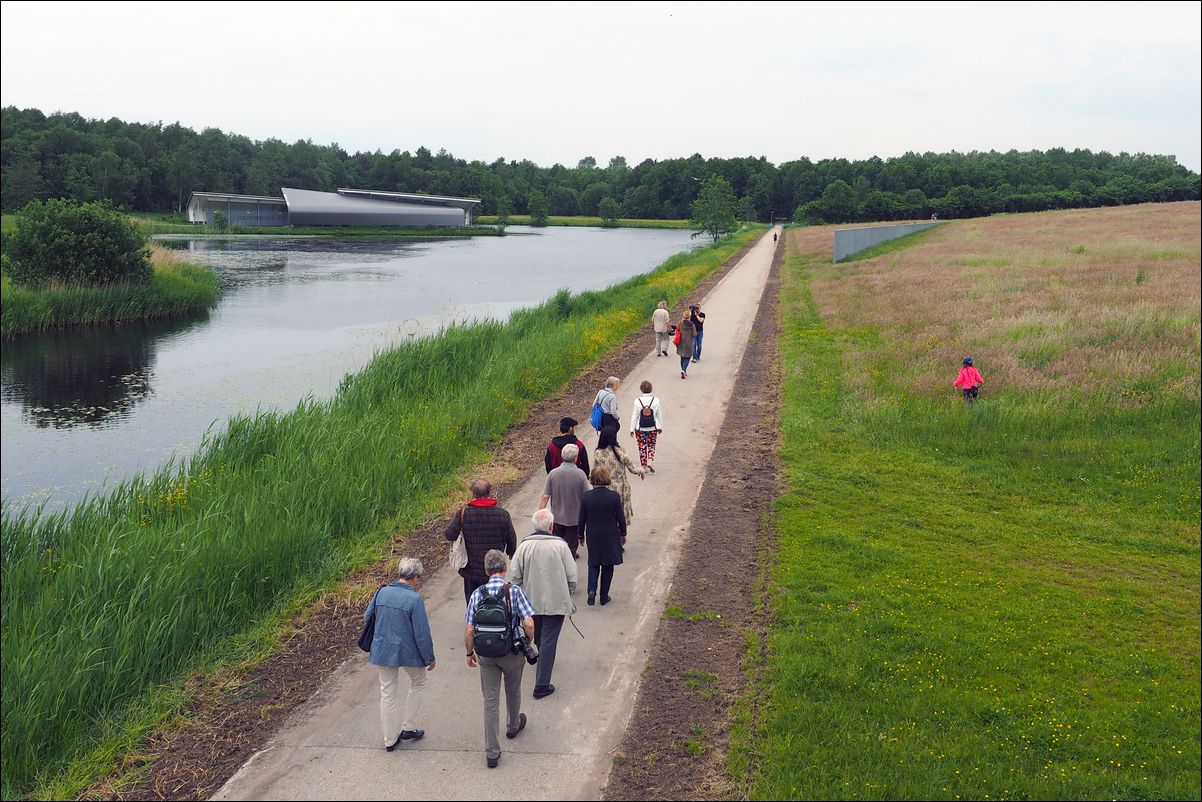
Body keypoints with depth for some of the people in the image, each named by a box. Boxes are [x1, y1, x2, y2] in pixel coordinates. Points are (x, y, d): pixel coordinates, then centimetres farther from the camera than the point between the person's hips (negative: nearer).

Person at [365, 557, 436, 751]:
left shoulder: (381, 593, -5)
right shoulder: (414, 599, -20)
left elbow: (367, 617, 9)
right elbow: (422, 633, -16)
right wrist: (430, 658, -3)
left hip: (382, 651, 4)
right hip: (407, 653, -4)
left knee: (387, 694, 16)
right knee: (418, 684, 24)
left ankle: (390, 740, 26)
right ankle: (408, 728, 26)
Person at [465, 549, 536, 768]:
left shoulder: (477, 594, -9)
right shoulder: (514, 592, -15)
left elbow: (469, 630, -8)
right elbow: (529, 624, -20)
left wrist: (469, 653, 7)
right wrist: (527, 642, 0)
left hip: (486, 654, 1)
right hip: (512, 652, -1)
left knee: (490, 701, 6)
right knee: (513, 692, 25)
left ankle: (492, 752, 6)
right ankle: (513, 726, 50)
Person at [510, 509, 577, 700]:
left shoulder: (524, 546, -8)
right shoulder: (560, 546, -12)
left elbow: (514, 576, -4)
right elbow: (571, 576, -6)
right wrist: (569, 595, 12)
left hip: (531, 601, 3)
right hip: (556, 602, -3)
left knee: (538, 638, 26)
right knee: (549, 641, 0)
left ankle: (543, 660, 50)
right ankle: (542, 684, -2)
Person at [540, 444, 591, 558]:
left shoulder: (553, 473, -9)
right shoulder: (580, 474, -13)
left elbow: (545, 498, -9)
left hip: (556, 518, 2)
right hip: (574, 519, -2)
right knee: (571, 546, 8)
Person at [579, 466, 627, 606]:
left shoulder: (586, 497, -11)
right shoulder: (614, 496, -14)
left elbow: (582, 519, -3)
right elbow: (621, 518, -6)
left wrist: (581, 535, 12)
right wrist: (623, 534, 9)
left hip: (593, 537, 1)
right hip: (610, 537, -1)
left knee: (593, 563, 17)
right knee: (608, 566, 13)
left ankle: (591, 591, -2)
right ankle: (604, 597, 17)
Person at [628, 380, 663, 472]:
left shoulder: (637, 401, -11)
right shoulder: (656, 400, -7)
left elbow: (635, 416, -7)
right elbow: (659, 415, 1)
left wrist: (632, 429, 1)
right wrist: (660, 427, 14)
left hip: (640, 429, -1)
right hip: (653, 428, 1)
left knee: (642, 447, 10)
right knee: (651, 445, 16)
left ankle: (643, 465, 13)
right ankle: (650, 462, -1)